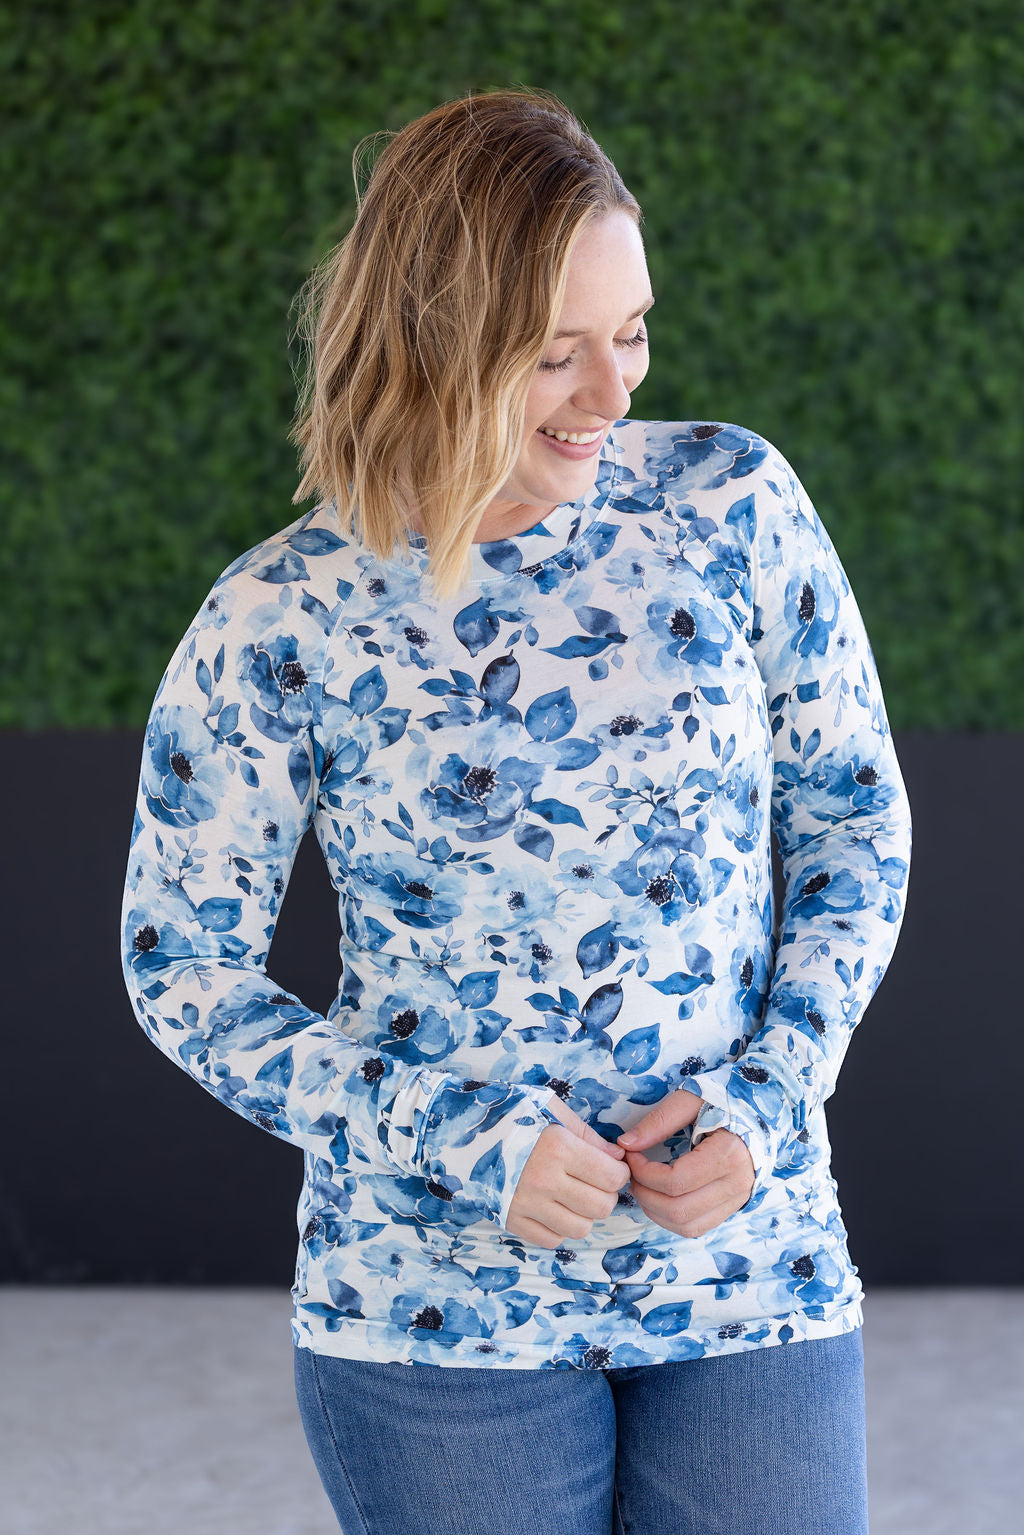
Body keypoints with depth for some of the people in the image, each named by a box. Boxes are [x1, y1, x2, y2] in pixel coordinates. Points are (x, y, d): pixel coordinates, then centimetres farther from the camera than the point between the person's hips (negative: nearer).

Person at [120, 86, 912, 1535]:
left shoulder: (733, 504, -4)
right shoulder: (281, 623, -10)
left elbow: (855, 824, 5)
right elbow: (183, 965, -2)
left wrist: (768, 1099, -8)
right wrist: (461, 1141, -12)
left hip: (753, 1273, 2)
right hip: (439, 1312, -2)